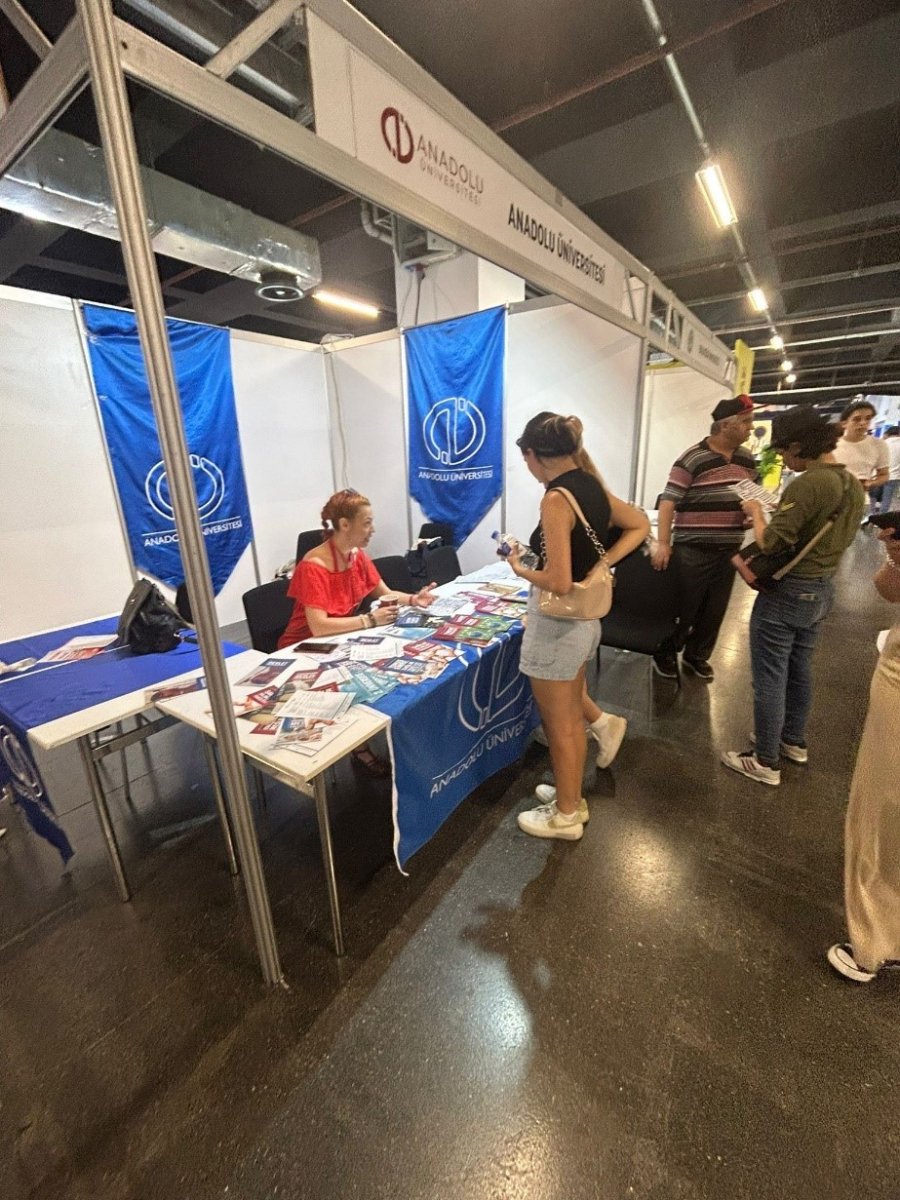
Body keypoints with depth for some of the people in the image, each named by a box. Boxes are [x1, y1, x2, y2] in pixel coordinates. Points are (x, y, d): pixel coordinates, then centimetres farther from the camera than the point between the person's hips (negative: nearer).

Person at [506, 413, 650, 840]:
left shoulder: (556, 498, -22)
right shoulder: (591, 486, 4)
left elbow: (559, 582, -27)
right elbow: (640, 525, 17)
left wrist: (521, 569, -8)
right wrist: (600, 564, 6)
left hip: (557, 625, -9)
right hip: (584, 620, 9)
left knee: (560, 728, 10)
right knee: (571, 718, 24)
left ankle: (565, 816, 32)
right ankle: (573, 798, 44)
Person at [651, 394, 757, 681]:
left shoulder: (748, 459, 11)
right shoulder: (692, 459, -12)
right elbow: (669, 501, -16)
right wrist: (662, 543, -22)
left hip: (729, 550, 7)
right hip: (692, 550, -7)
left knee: (715, 610, 14)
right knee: (683, 607, 3)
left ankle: (697, 655, 31)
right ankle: (665, 653, 22)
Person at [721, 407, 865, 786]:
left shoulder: (808, 483, -23)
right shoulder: (853, 484, 6)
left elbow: (771, 543, -23)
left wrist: (756, 512, -7)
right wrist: (782, 512, 12)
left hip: (786, 593, -9)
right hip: (821, 589, 9)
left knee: (769, 679, 2)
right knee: (799, 670, 23)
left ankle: (765, 762, 15)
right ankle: (794, 741, 40)